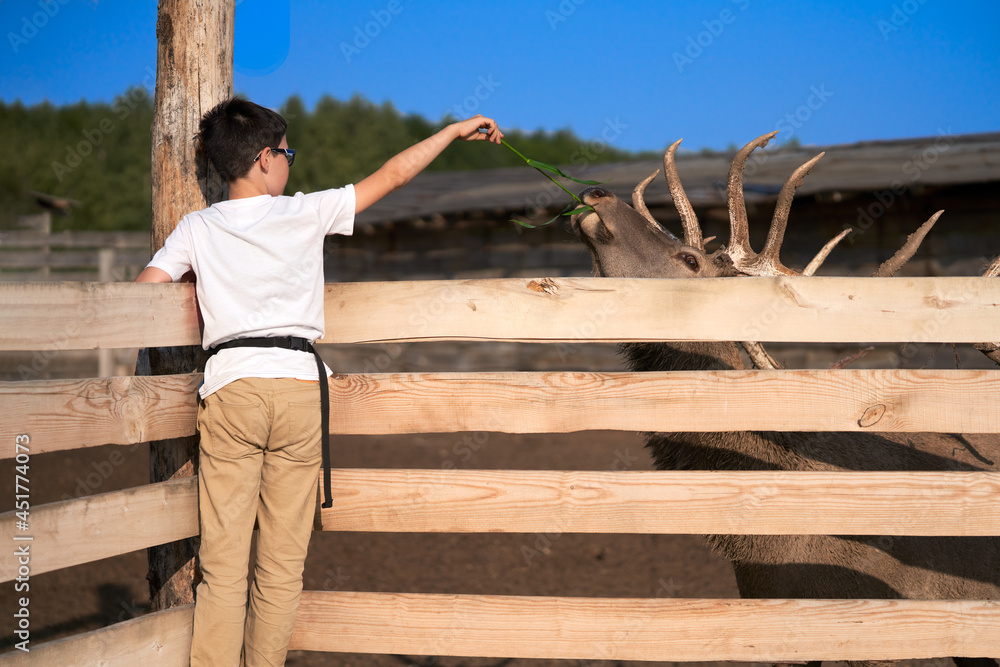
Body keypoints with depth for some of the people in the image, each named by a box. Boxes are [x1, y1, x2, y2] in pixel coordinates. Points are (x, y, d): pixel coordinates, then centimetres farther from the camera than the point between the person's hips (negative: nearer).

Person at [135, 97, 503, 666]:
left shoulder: (198, 228, 7)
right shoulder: (306, 213, 5)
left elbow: (143, 292, 3)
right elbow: (392, 176, 12)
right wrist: (456, 130, 24)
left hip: (230, 388, 1)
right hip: (299, 388, 0)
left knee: (223, 562, 0)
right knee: (283, 565, 6)